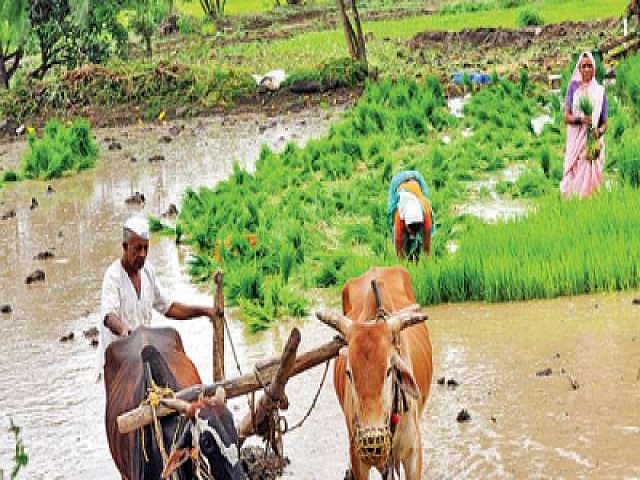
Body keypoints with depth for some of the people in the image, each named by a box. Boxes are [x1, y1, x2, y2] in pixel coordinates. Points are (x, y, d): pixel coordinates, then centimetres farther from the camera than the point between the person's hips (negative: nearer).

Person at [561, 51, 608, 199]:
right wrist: (581, 119, -20)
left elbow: (604, 123, 8)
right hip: (576, 142, -1)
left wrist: (599, 132, -14)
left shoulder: (600, 91, 7)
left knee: (591, 178, -1)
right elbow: (566, 117, -1)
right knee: (574, 179, -4)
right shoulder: (574, 87, 4)